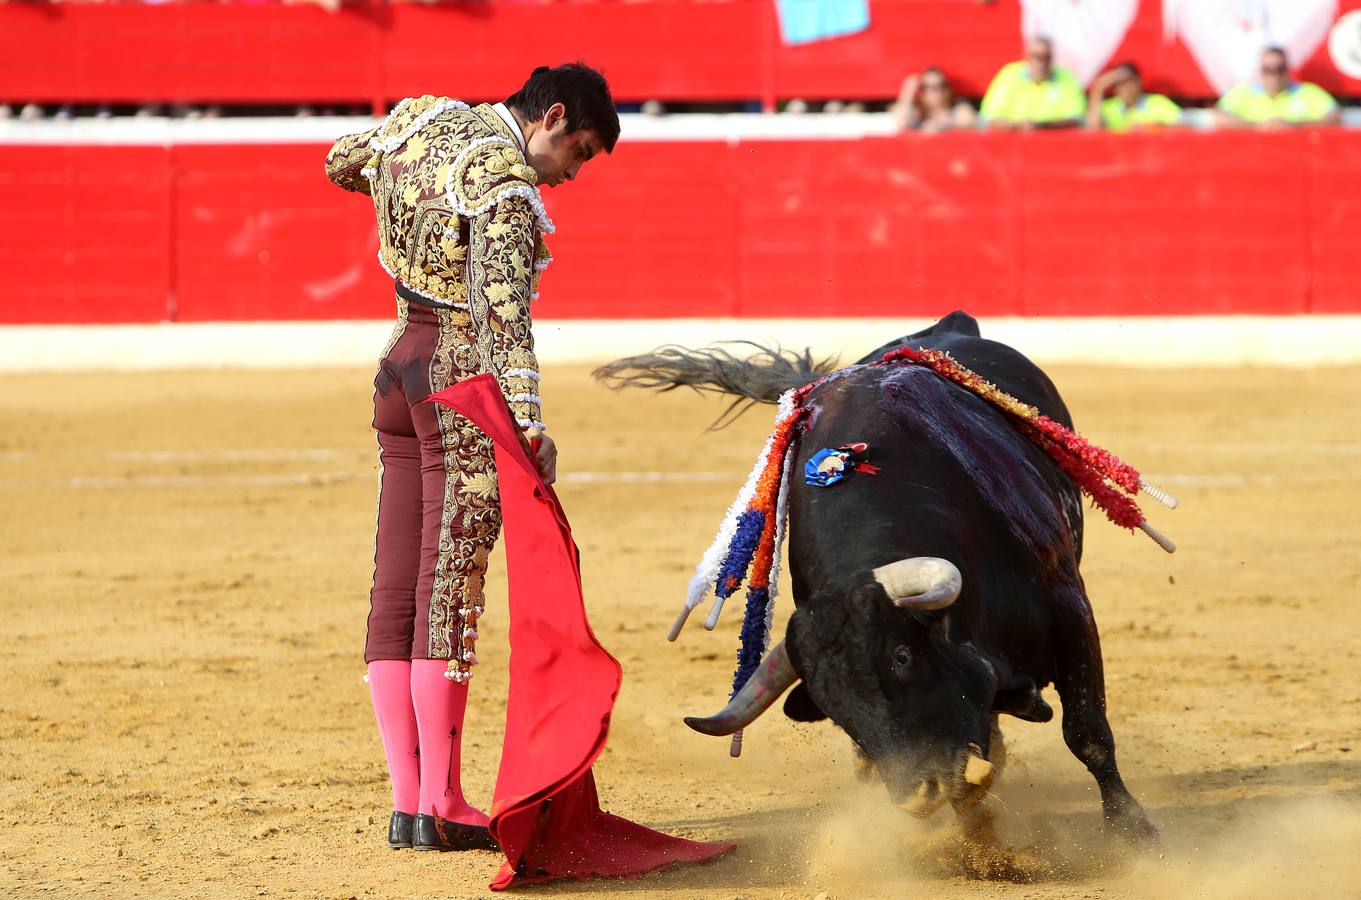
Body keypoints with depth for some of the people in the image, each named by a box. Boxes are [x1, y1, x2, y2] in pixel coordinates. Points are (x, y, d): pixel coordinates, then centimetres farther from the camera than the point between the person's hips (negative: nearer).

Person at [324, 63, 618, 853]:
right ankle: (441, 807, -3)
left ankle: (408, 801, 7)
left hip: (403, 364, 8)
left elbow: (343, 163, 28)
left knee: (397, 594, 6)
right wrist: (528, 421, -38)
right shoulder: (505, 180, -17)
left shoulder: (426, 118, 8)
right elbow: (505, 305, -29)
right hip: (467, 380, -8)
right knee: (451, 596, -5)